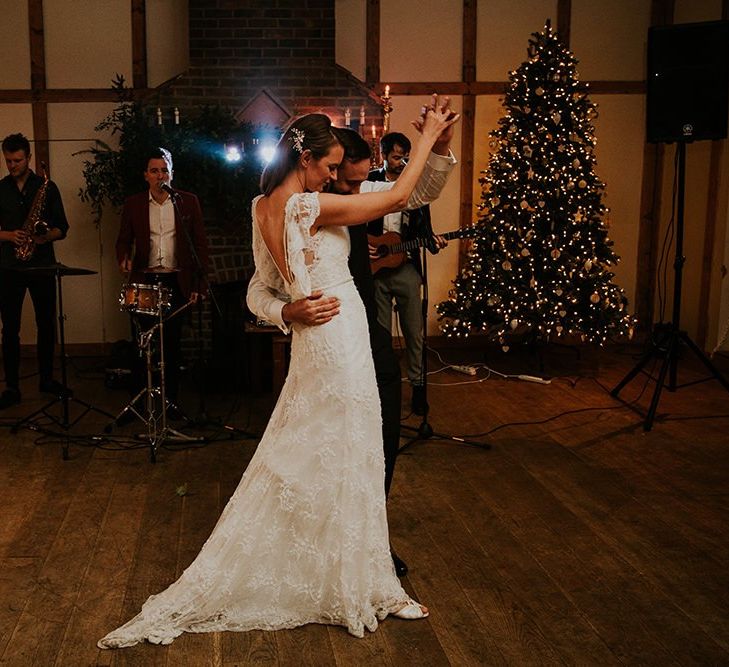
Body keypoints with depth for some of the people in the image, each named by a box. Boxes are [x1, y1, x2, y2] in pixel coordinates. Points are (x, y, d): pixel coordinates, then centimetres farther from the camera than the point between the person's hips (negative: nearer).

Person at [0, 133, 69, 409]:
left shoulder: (47, 187, 4)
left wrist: (45, 236, -16)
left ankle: (46, 379, 20)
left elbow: (62, 228, 3)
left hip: (42, 265, 0)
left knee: (47, 325, 6)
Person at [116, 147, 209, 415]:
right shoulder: (133, 204, 7)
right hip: (145, 281, 0)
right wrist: (124, 259, -12)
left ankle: (171, 400, 13)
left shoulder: (188, 202, 5)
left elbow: (200, 244, 4)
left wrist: (200, 283, -3)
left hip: (177, 282, 0)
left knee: (172, 343, 4)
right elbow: (124, 240, 11)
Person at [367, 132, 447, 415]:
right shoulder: (369, 181, 3)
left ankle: (418, 386, 10)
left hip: (406, 266, 0)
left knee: (414, 331, 0)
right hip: (375, 265, 0)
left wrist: (432, 240, -14)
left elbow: (423, 224, 6)